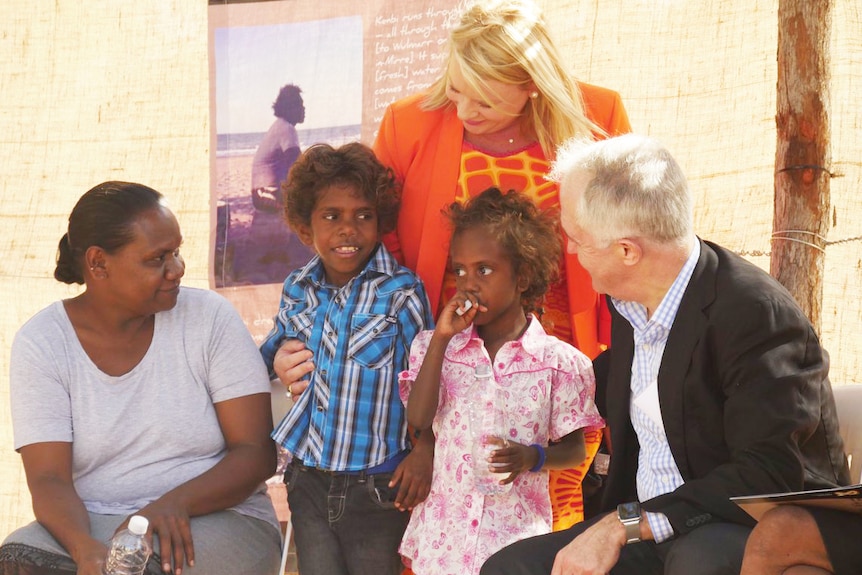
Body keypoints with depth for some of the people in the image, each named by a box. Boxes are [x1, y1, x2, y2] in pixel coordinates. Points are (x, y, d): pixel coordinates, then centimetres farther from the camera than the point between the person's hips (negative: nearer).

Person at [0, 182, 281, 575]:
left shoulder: (210, 317, -2)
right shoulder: (40, 343, -2)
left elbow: (257, 453, -5)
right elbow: (48, 479, -9)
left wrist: (175, 503, -23)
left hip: (219, 519, -1)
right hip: (93, 525, 1)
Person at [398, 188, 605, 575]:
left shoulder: (560, 362, -5)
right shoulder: (437, 347, 4)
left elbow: (574, 449, 2)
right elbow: (418, 419, -9)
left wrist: (531, 457, -18)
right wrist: (441, 339, -11)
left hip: (516, 537, -2)